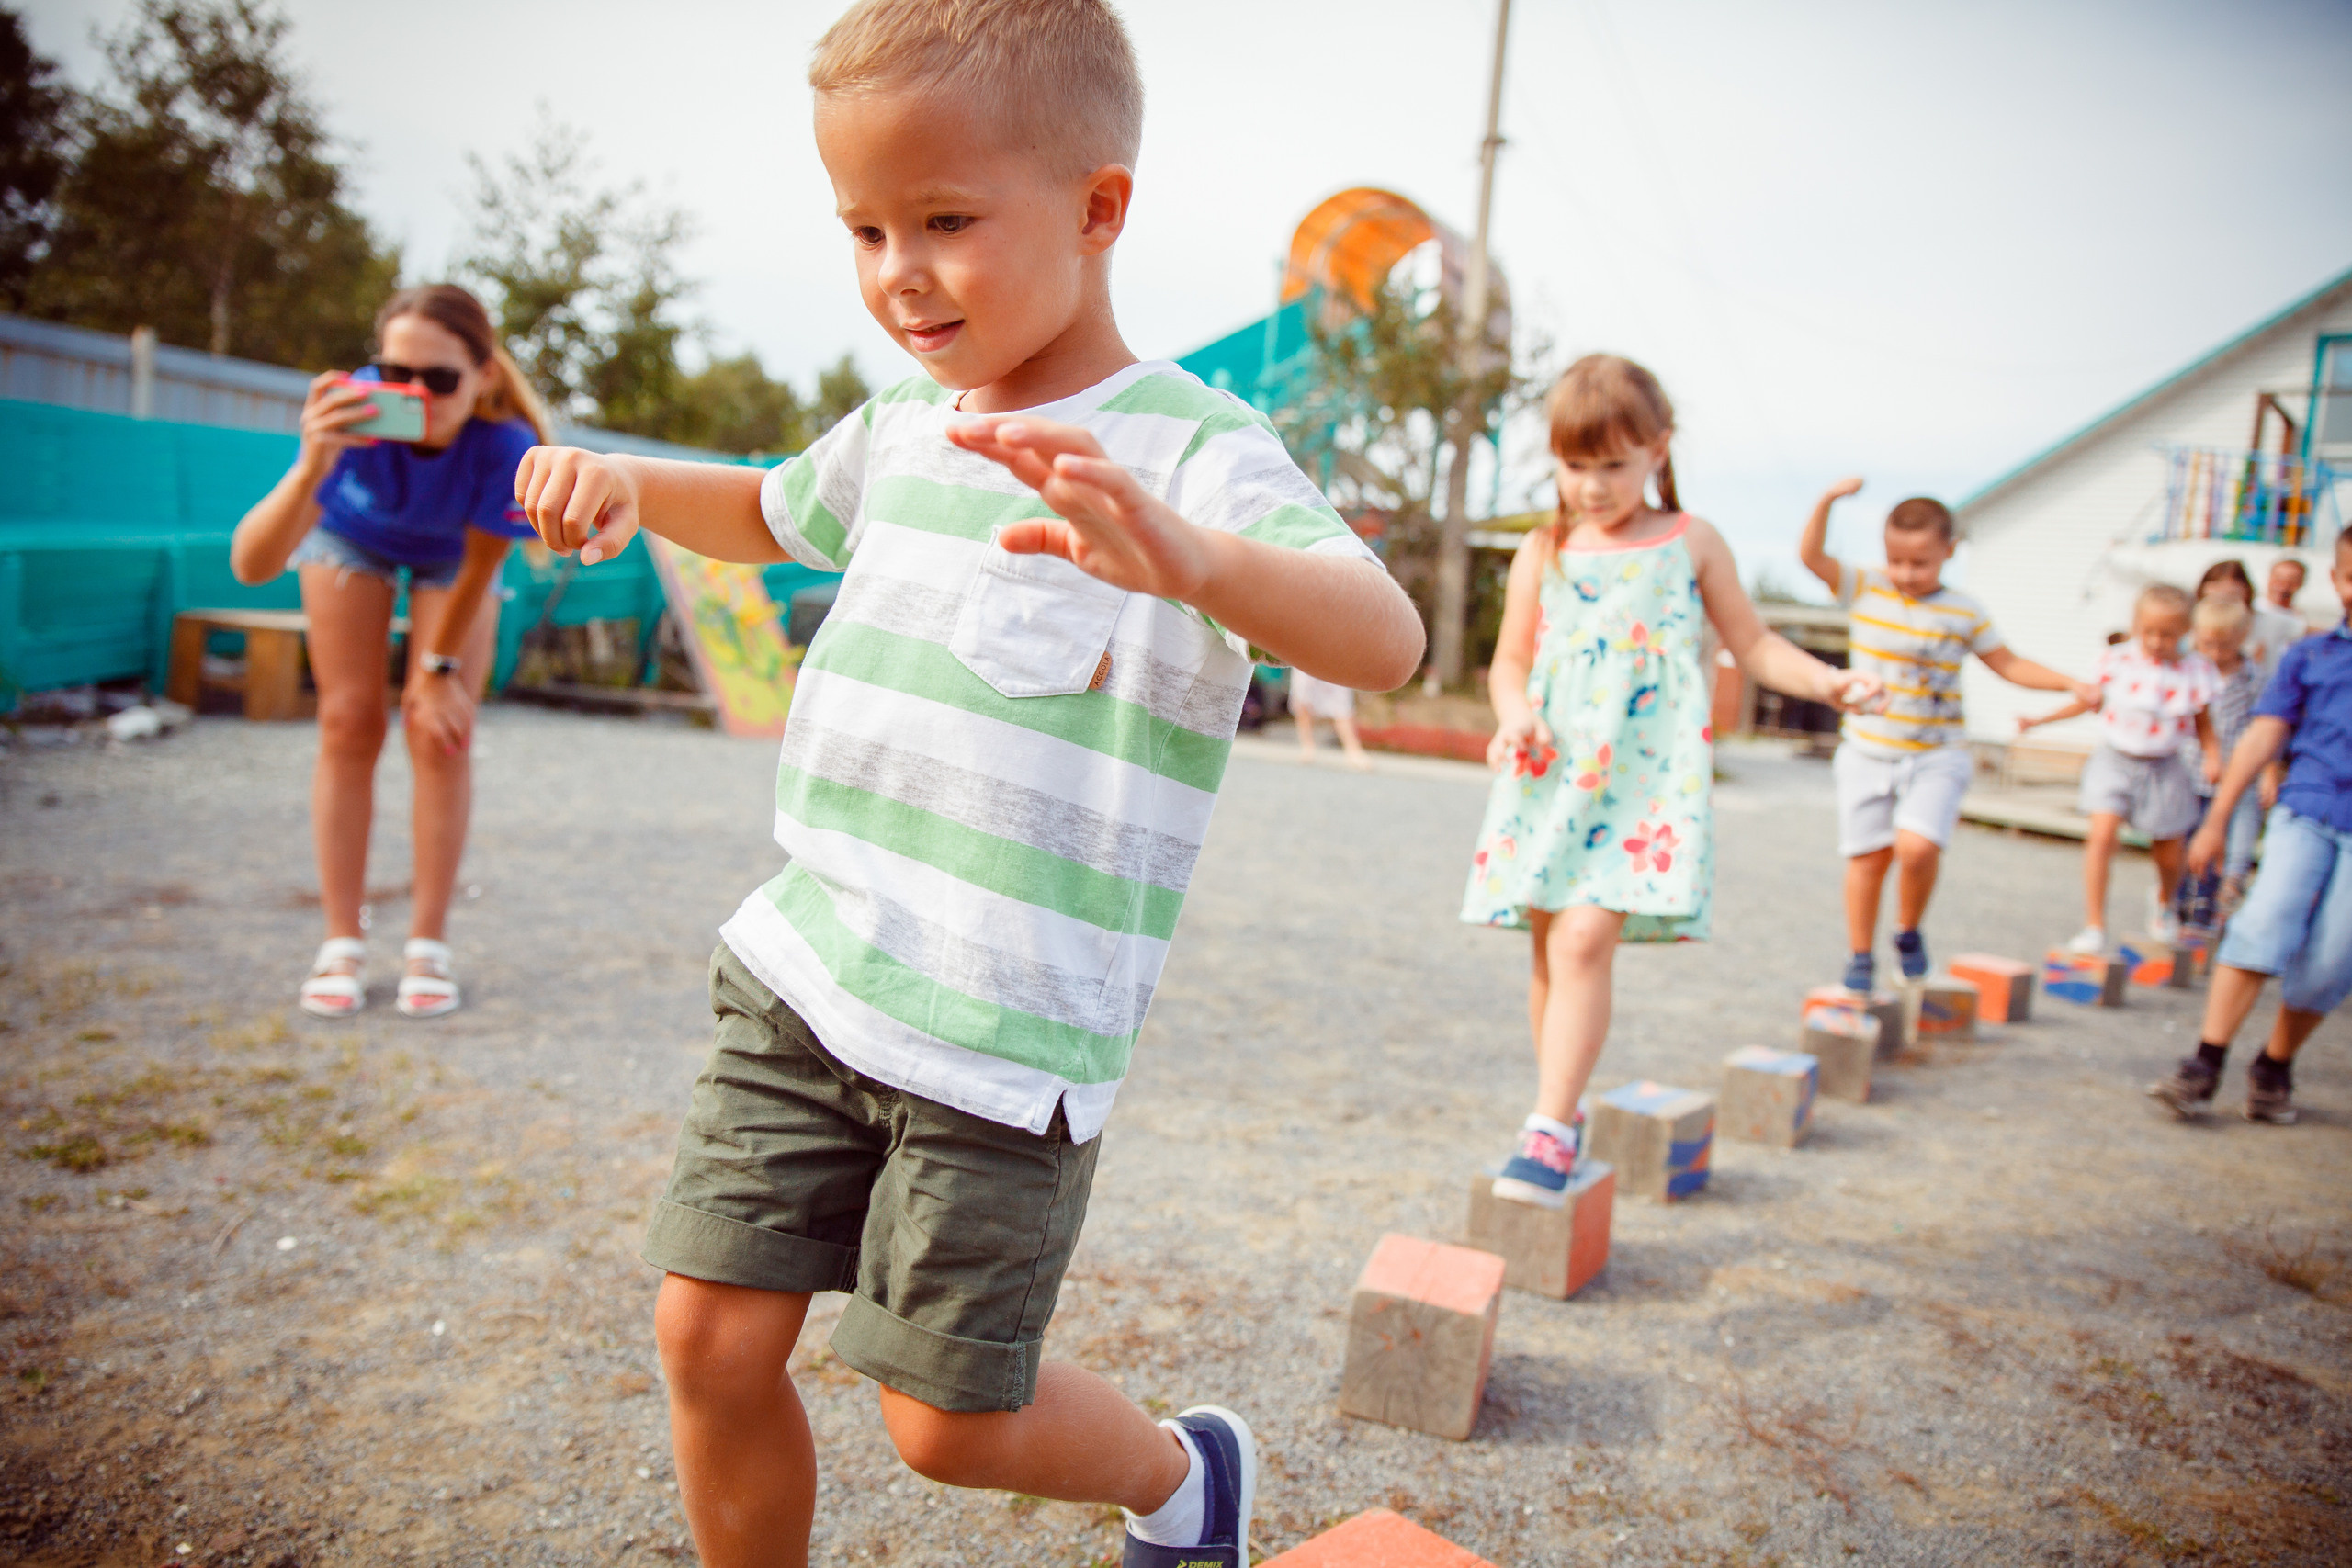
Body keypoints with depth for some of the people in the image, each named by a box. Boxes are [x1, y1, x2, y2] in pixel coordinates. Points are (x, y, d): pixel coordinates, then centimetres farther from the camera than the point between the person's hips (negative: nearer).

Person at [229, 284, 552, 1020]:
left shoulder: (505, 446, -40)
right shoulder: (356, 412, -42)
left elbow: (480, 566, -21)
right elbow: (251, 565, -48)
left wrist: (439, 666, -11)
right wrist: (314, 468, -65)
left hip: (450, 553, 0)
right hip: (352, 535, 0)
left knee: (441, 733, -7)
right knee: (349, 727, -2)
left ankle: (428, 945, 3)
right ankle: (343, 943, 7)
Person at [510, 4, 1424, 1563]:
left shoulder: (1191, 448, -12)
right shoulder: (900, 431, 9)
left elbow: (1384, 639, -29)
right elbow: (773, 511, 31)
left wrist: (1192, 556, -50)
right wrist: (628, 480, 9)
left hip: (1010, 1038, -6)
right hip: (804, 971, 6)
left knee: (950, 1419, 4)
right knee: (710, 1335, 6)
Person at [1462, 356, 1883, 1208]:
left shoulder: (1691, 543, 9)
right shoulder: (1544, 554, 12)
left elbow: (1752, 643, 15)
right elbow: (1511, 662, 14)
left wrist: (1827, 680, -1)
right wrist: (1514, 715, -7)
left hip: (1644, 780, -3)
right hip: (1551, 777, 3)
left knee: (1584, 941, -18)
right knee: (1550, 949, 8)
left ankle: (1550, 1131, -14)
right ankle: (1559, 1113, 25)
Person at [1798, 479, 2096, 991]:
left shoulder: (1964, 613, 1)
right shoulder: (1864, 588, 0)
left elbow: (2009, 664, 11)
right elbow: (1810, 555, -9)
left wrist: (2072, 684, 1)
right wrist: (1828, 500, -21)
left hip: (1937, 756, -1)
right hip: (1867, 751, 1)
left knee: (1917, 847, -21)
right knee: (1867, 857, 3)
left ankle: (1909, 932, 7)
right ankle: (1860, 957, 19)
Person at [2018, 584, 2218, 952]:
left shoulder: (2195, 671, -4)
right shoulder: (2117, 661, -5)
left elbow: (2203, 722, 7)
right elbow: (2090, 700, 10)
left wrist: (2213, 756, -9)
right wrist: (2040, 720, 6)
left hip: (2163, 769, 1)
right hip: (2115, 760, -1)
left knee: (2169, 853, 10)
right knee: (2102, 833, -21)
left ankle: (2164, 903, 47)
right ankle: (2094, 925, -13)